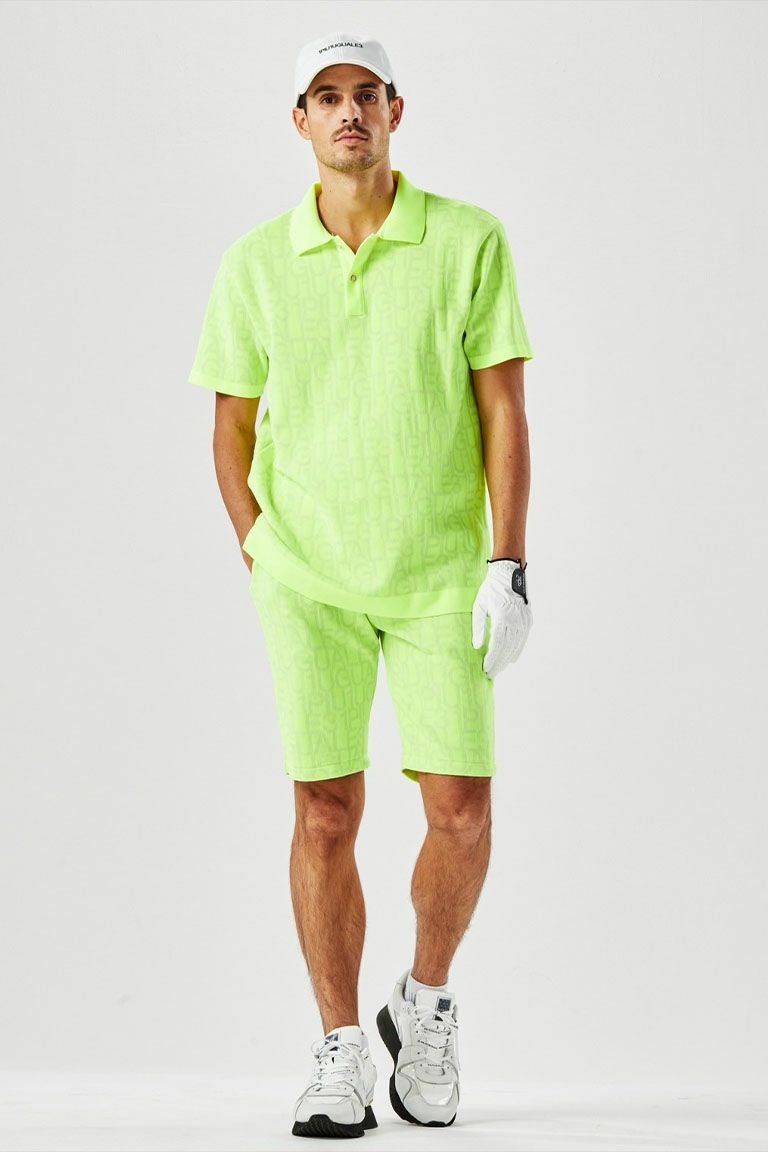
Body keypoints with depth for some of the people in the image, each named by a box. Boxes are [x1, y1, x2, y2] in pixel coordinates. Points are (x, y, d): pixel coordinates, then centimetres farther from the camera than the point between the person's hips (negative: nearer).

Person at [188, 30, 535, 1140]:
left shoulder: (471, 242, -5)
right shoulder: (255, 265, 0)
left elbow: (504, 411, -6)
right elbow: (233, 426, 9)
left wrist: (510, 570, -11)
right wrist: (259, 564, 3)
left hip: (440, 577, 0)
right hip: (310, 579, 1)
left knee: (460, 809, -2)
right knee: (326, 813, -3)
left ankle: (426, 1005, 23)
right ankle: (341, 1053, 8)